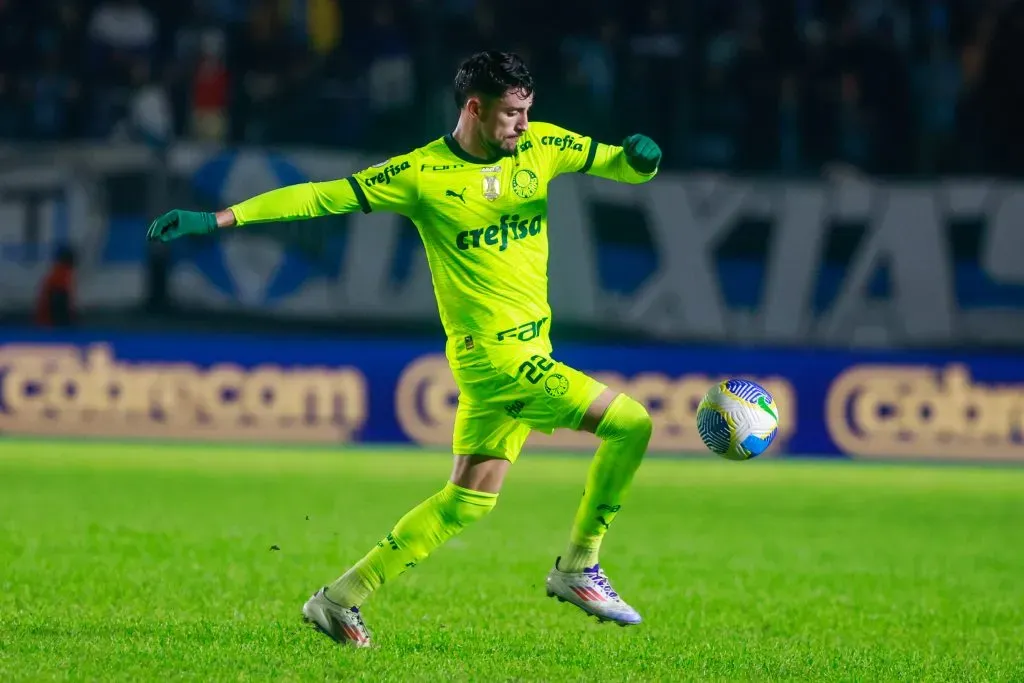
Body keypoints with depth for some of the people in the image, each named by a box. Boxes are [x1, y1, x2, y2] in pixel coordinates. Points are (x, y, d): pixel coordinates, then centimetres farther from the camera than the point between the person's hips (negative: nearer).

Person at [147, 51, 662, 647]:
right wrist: (218, 220, -13)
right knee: (631, 423, -15)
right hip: (495, 351, -7)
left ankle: (341, 599, 17)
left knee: (469, 499, 10)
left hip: (530, 350, 7)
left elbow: (619, 165, 10)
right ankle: (578, 569, 1)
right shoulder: (423, 174, -10)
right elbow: (322, 197, -9)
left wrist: (640, 159, -16)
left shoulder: (541, 147, 5)